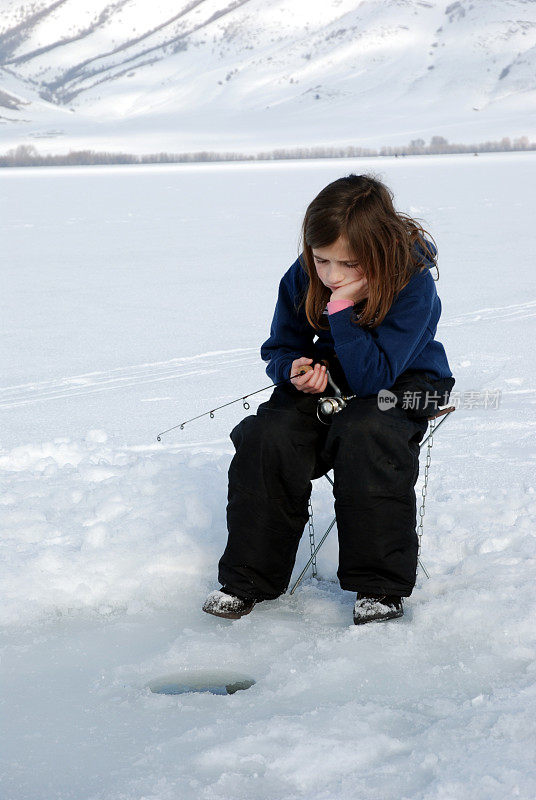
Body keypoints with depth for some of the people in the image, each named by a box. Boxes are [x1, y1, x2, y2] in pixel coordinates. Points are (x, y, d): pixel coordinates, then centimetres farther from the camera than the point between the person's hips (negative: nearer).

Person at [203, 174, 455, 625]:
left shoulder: (412, 284, -27)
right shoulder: (303, 278, -12)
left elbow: (372, 375, -32)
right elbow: (280, 348, 3)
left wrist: (343, 309, -40)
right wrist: (296, 369, -21)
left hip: (401, 386, -4)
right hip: (327, 382, 4)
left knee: (365, 434, -37)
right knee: (267, 435, -23)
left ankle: (380, 587, -24)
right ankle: (250, 579, -9)